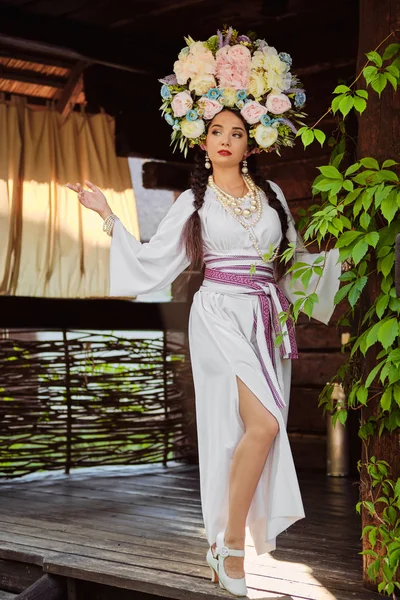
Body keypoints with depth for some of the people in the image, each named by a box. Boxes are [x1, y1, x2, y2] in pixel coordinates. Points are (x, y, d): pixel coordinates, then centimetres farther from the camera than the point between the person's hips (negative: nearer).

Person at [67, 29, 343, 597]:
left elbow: (295, 260, 20)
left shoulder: (271, 194, 13)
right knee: (262, 423, -20)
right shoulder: (194, 201, 5)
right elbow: (152, 261, 4)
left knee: (262, 429, 1)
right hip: (221, 316, -4)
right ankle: (230, 543, -9)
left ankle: (238, 543, 11)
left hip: (268, 318, 4)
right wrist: (108, 215, 1)